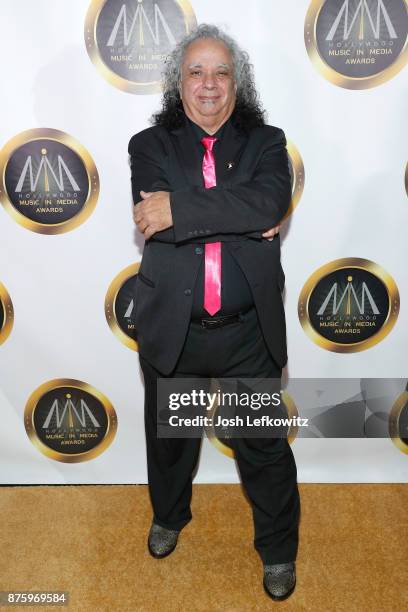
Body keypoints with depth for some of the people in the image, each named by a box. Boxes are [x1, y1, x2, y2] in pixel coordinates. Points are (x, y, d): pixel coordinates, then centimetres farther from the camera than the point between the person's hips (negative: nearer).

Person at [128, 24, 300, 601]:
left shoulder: (266, 142, 2)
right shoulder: (149, 145, 2)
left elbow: (271, 202, -19)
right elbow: (154, 219, -17)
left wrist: (179, 209, -23)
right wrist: (241, 218, -19)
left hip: (250, 332, 0)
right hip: (172, 330, 1)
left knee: (265, 446, 14)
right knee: (168, 437, 23)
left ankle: (278, 548, 41)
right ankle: (169, 516, 54)